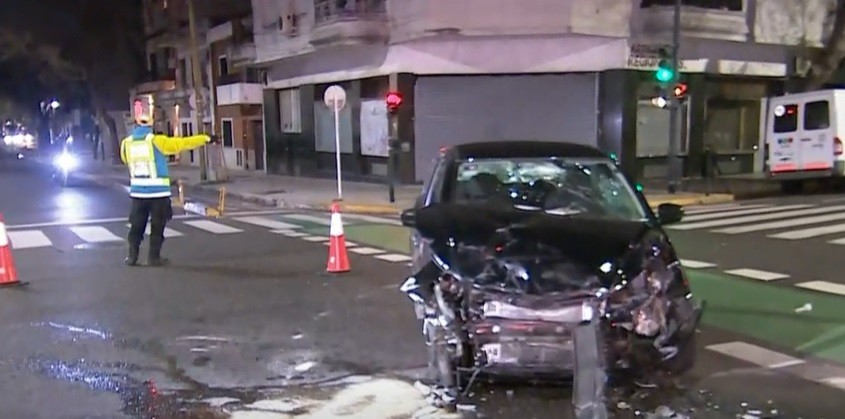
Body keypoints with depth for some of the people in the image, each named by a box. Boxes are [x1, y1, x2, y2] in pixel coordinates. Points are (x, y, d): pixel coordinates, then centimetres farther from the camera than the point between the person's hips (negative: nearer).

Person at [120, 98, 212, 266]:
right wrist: (204, 138, 2)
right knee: (157, 226, 7)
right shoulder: (156, 141, -15)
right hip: (158, 191, -4)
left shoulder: (127, 143, -2)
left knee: (137, 225, 13)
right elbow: (182, 143, -10)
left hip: (137, 191, 4)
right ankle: (154, 257, 9)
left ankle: (132, 256, 14)